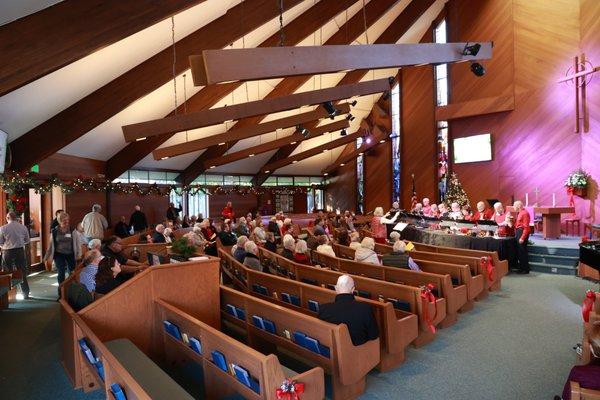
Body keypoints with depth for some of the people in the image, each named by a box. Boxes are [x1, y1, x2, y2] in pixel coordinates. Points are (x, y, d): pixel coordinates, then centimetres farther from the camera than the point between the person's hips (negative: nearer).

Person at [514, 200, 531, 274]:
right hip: (518, 232, 9)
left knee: (523, 251, -4)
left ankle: (525, 269, 6)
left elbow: (526, 227, -18)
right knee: (519, 251, 13)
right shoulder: (519, 213, 15)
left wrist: (522, 238, -21)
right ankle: (521, 268, 22)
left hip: (522, 232, -9)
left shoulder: (524, 213, -13)